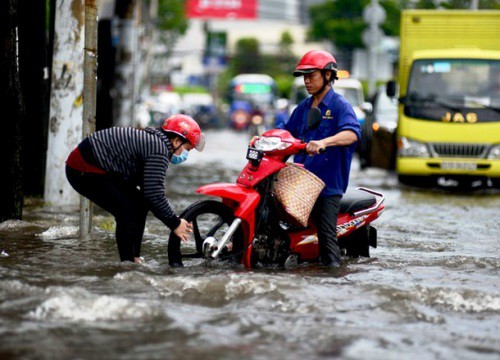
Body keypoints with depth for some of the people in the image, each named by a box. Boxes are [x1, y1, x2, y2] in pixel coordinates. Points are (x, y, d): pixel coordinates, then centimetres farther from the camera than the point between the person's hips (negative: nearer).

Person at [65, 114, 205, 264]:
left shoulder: (151, 140, 14)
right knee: (129, 212, -14)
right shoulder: (160, 150, -18)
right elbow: (154, 194, -23)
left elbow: (149, 190, 19)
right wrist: (174, 223, -13)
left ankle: (134, 258, 16)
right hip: (84, 171, -11)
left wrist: (173, 219, 14)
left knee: (140, 204, 12)